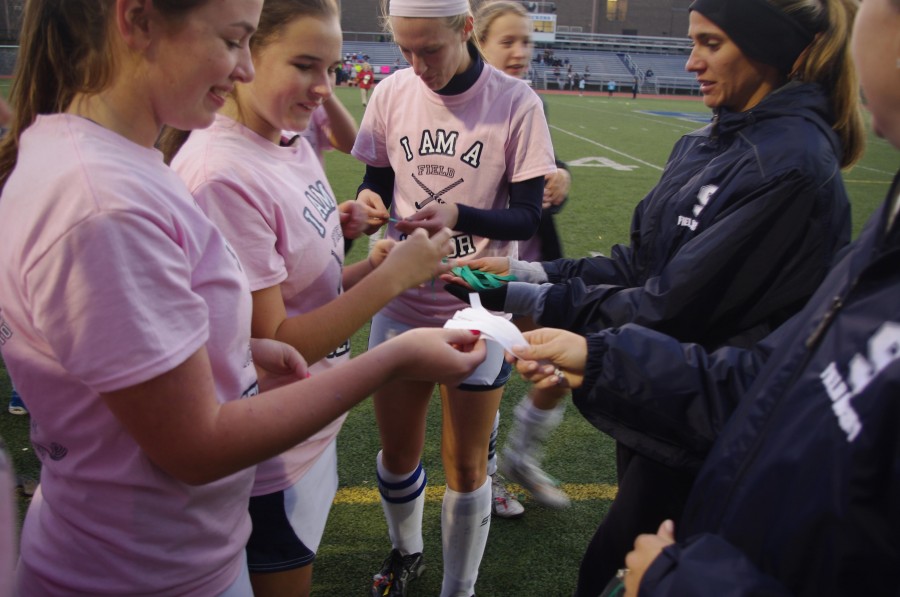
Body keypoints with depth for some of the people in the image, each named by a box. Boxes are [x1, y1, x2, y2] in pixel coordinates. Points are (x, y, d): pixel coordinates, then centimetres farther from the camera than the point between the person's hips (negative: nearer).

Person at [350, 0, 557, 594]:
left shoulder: (516, 104, -12)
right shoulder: (393, 92, -2)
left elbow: (527, 217, -10)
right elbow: (377, 180, 8)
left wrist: (459, 216, -28)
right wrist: (368, 202, -15)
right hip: (401, 304, 4)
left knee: (465, 463, 8)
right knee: (397, 451, 17)